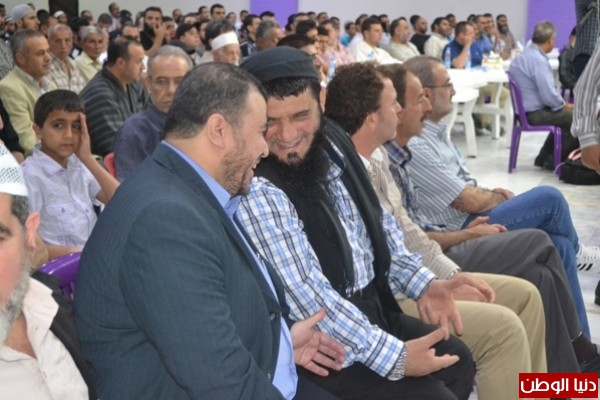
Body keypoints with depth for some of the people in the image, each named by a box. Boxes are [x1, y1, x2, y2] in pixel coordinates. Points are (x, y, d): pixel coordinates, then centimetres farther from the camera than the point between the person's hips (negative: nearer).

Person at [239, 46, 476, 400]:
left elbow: (379, 226, 13)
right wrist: (392, 356, -26)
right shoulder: (257, 193, -25)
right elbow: (308, 297, -27)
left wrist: (422, 283, 0)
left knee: (458, 359, 16)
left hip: (374, 309, 8)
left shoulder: (332, 151, 1)